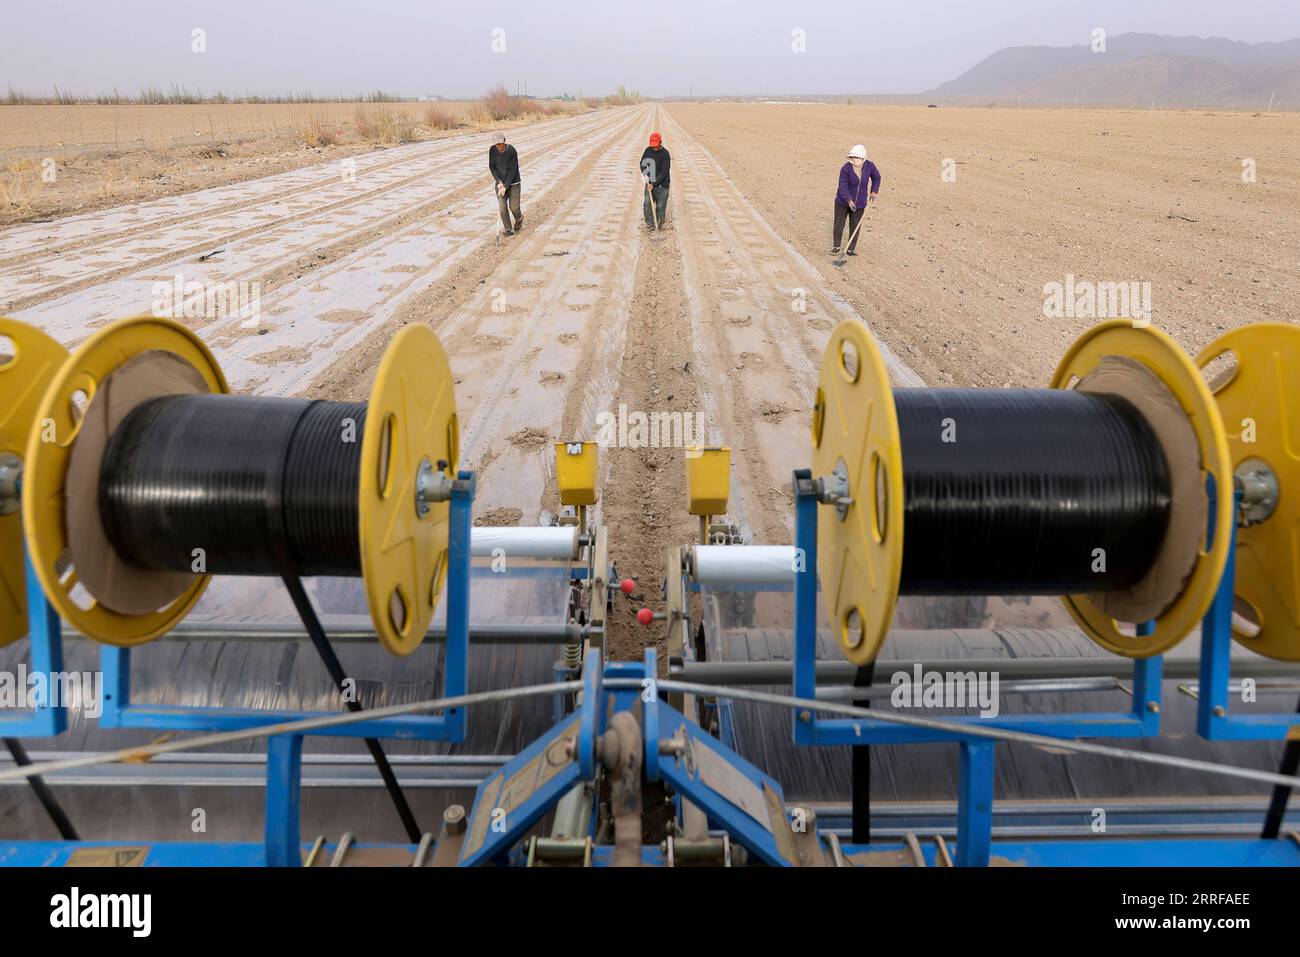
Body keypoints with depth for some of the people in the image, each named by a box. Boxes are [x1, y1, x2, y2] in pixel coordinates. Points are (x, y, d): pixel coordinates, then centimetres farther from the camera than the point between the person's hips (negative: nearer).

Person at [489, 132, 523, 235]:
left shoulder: (512, 151, -21)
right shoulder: (492, 150, -10)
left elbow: (512, 171, -20)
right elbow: (491, 166, -3)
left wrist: (505, 187, -23)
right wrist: (499, 181, -15)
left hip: (513, 182, -3)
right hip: (501, 182, 3)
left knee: (514, 207, -2)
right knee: (503, 207, -7)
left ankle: (519, 219, 32)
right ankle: (508, 230, 5)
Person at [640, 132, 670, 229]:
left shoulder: (665, 154, -14)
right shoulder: (648, 150, 3)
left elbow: (664, 172, -18)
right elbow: (643, 163, 15)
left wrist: (653, 184, -23)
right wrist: (644, 173, -7)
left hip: (662, 184, -4)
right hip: (649, 182, 4)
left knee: (661, 205, -1)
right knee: (647, 203, -6)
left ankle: (659, 224, 14)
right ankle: (650, 223, 2)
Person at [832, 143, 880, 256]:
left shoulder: (869, 166, -9)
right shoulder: (845, 168, -20)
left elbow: (876, 177, 11)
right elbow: (843, 186, -21)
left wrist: (874, 191, 2)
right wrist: (849, 200, -31)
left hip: (859, 203, 2)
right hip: (843, 202, -2)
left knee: (855, 226, 6)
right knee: (839, 224, 3)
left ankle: (851, 248, 19)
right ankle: (836, 246, 21)